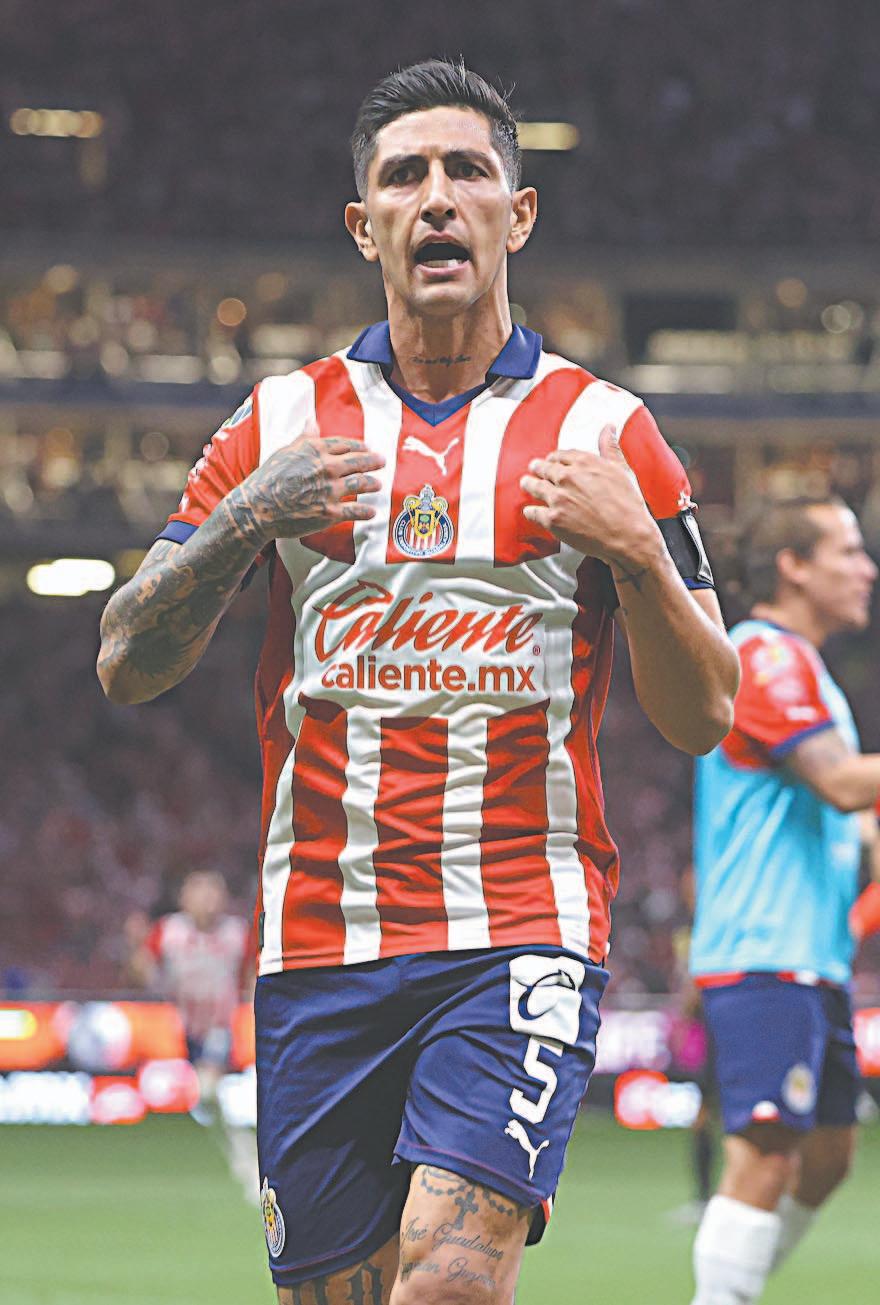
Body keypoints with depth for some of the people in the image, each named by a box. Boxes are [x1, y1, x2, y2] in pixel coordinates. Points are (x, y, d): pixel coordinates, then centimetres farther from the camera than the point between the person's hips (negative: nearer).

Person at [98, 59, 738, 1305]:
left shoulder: (602, 431, 6)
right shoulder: (284, 421, 10)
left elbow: (702, 716, 6)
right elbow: (126, 665, 6)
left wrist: (635, 547, -12)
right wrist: (247, 520, -10)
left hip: (522, 932, -2)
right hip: (319, 938, 2)